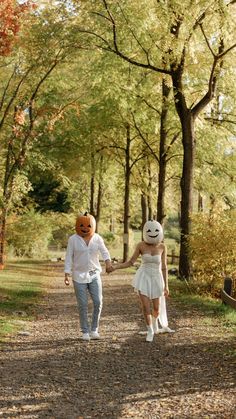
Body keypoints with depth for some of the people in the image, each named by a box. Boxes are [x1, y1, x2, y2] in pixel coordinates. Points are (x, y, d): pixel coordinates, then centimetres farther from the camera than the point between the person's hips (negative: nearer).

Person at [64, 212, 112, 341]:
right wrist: (67, 274, -10)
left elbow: (104, 252, -5)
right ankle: (85, 331, 14)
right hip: (79, 276, -2)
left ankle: (94, 329, 13)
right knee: (83, 305, 0)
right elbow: (69, 257, -2)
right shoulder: (73, 239, -4)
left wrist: (108, 261, -26)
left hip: (94, 275, 2)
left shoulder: (97, 238, 1)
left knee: (98, 302, -4)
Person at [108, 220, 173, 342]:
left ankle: (155, 326, 43)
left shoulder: (162, 247, -7)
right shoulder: (141, 245, -10)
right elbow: (131, 262, -4)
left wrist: (166, 286, -2)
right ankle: (150, 331, 17)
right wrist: (115, 266, -17)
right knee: (146, 306, -7)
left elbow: (164, 267, -2)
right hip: (143, 278, -1)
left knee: (157, 308, 9)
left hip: (156, 279, 1)